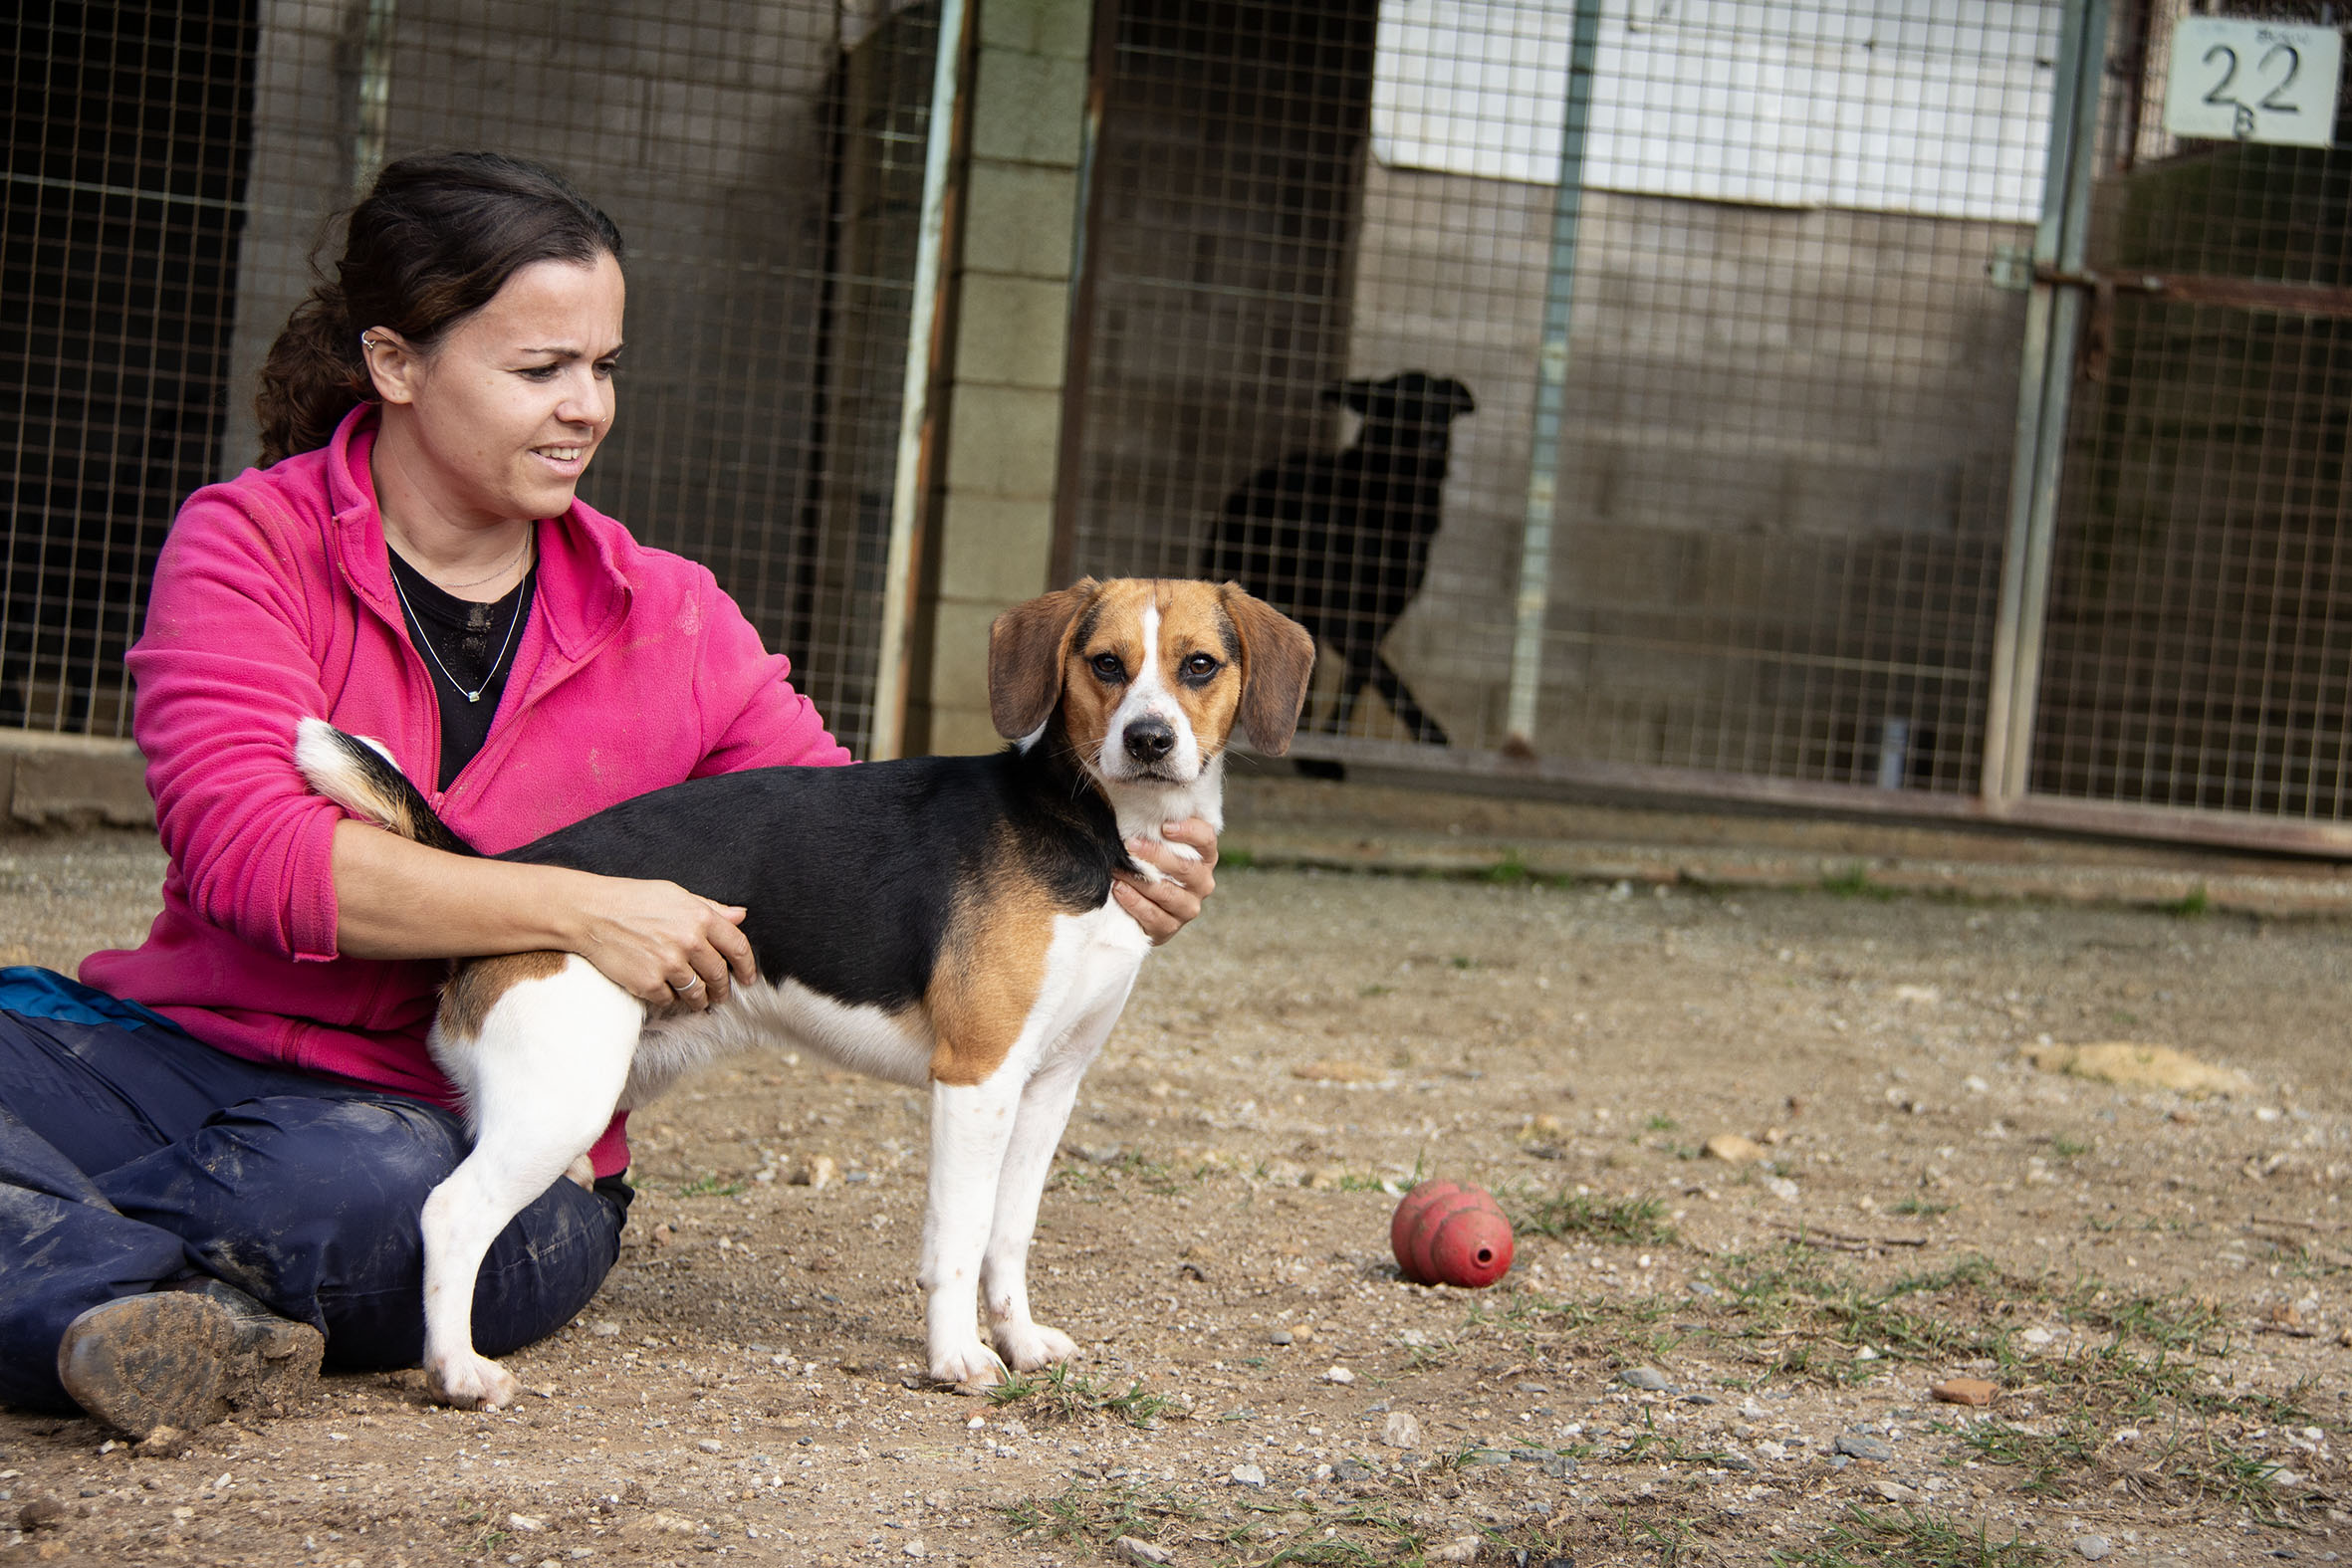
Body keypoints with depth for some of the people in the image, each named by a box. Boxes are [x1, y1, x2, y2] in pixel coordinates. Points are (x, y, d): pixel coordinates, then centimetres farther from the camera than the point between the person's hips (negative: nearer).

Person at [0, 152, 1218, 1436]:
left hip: (480, 1146, 1)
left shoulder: (667, 623, 7)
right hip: (191, 1043, -1)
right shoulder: (248, 542, -1)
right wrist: (579, 910, -22)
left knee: (372, 1187, -37)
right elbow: (243, 846, -16)